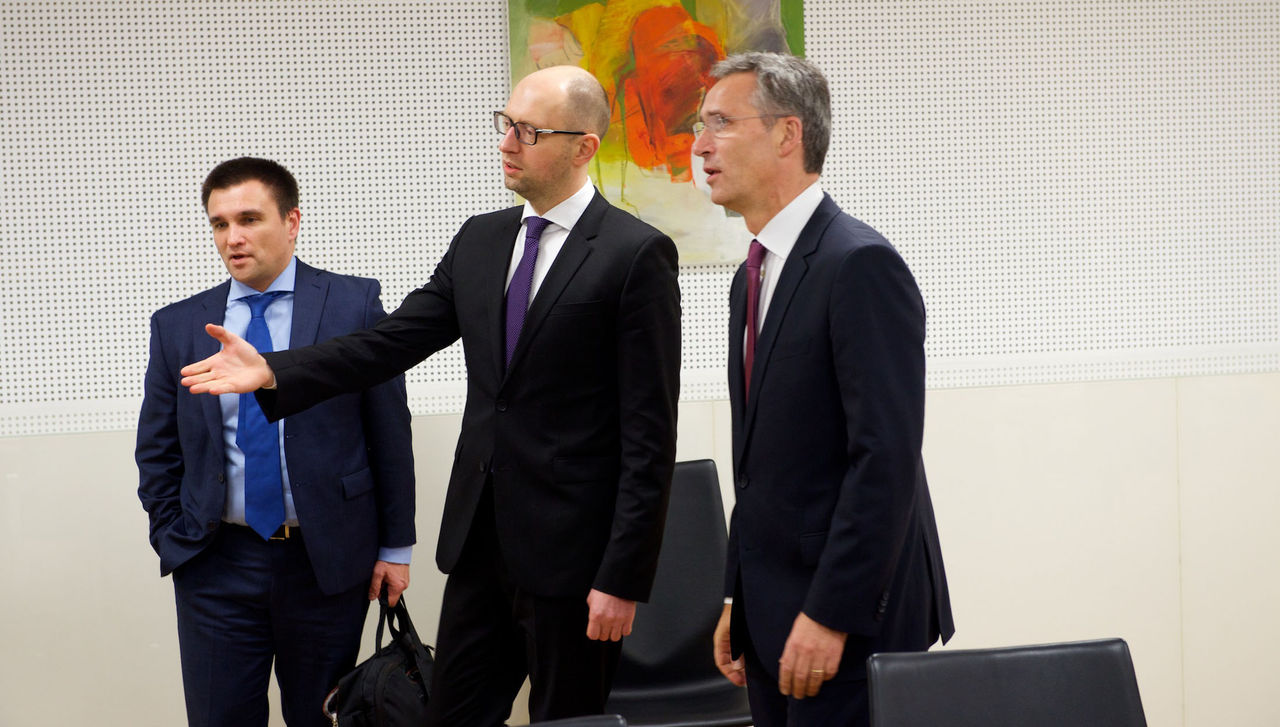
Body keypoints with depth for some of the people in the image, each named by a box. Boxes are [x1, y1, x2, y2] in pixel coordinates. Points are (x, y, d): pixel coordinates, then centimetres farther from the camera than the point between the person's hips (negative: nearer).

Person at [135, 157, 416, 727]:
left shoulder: (353, 305, -2)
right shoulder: (177, 326, 5)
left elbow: (390, 432, 0)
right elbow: (157, 451, 11)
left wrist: (395, 547, -1)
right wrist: (175, 543, 1)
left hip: (327, 560, -2)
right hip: (216, 567, 2)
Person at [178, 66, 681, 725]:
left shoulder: (637, 255, -11)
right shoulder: (478, 240, 11)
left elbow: (649, 435, -13)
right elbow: (394, 341, 8)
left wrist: (623, 578, -16)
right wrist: (273, 372, -5)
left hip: (572, 549, -6)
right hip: (480, 543, 6)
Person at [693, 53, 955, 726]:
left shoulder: (860, 265, -15)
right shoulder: (755, 275, 14)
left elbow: (886, 460, -21)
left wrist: (830, 615, -22)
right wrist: (739, 600, 14)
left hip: (851, 620, -8)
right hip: (774, 618, 8)